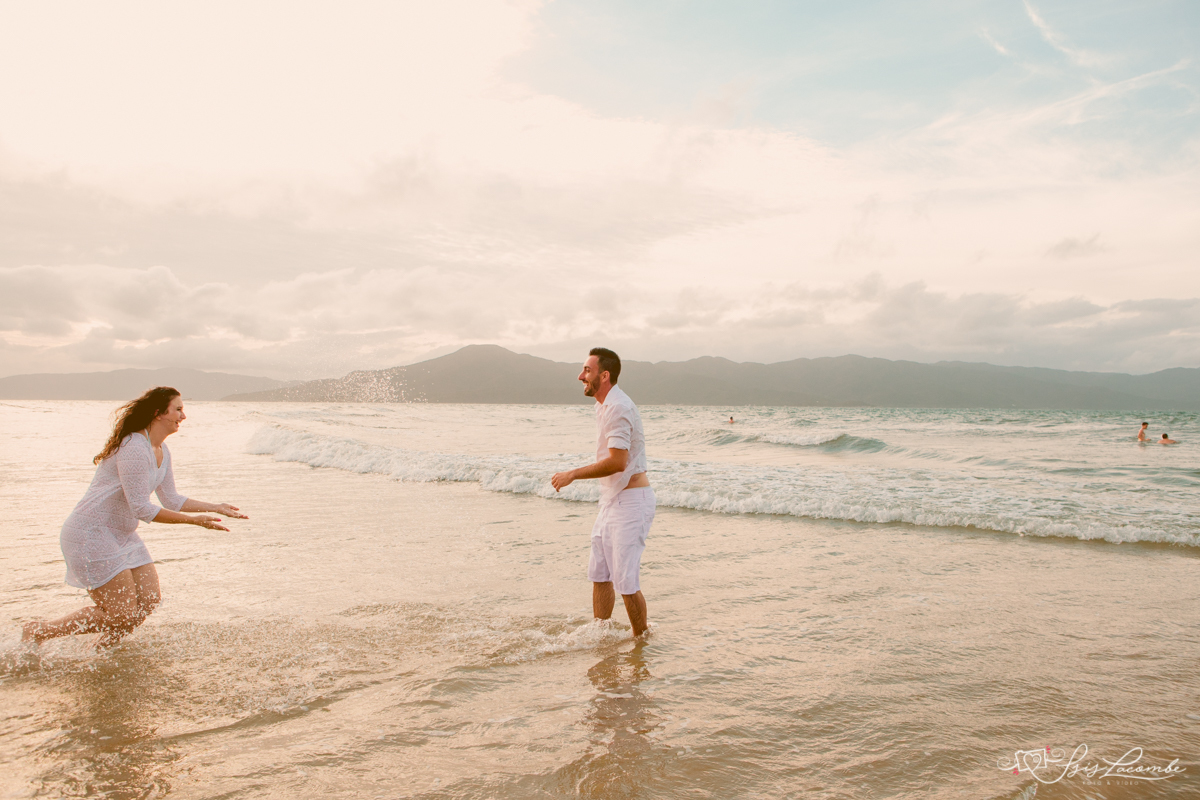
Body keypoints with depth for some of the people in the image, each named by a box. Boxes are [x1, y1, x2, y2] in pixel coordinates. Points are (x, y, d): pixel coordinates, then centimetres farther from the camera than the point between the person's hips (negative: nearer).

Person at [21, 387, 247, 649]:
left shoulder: (162, 452, 7)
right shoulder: (134, 448, -23)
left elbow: (172, 500, 15)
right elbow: (142, 509, -24)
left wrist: (216, 507, 8)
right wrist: (195, 520, -21)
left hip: (122, 535, 9)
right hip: (90, 535, -9)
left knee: (150, 599, 3)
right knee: (122, 616, -7)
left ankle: (101, 650, 22)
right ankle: (38, 631, 10)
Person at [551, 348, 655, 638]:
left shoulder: (618, 408, -20)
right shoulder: (605, 406, 12)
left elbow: (617, 462, -26)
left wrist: (573, 474, -19)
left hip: (631, 500, -10)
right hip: (612, 500, 10)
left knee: (625, 581, -4)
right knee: (599, 575, 13)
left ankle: (641, 641, 13)